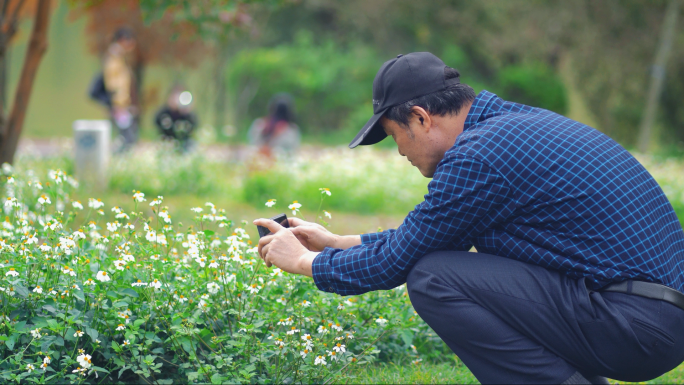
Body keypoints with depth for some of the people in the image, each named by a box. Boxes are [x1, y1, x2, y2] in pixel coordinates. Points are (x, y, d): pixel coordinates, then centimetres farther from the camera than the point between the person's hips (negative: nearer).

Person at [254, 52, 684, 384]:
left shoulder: (478, 156, -13)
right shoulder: (522, 122, 17)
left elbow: (395, 263, -4)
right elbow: (422, 235, 28)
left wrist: (305, 261, 12)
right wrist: (336, 242, 32)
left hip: (633, 325, -10)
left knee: (433, 280, -11)